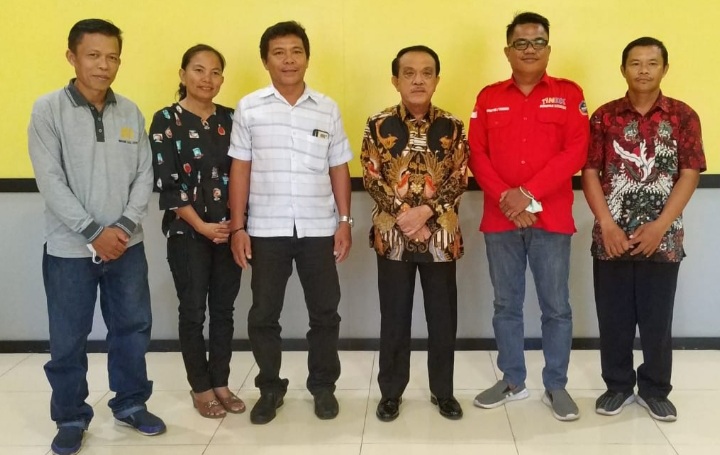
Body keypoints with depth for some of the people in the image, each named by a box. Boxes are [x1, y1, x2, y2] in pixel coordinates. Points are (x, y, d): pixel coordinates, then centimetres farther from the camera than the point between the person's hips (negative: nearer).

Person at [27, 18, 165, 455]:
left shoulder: (131, 112, 4)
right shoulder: (48, 110, -6)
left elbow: (145, 175, 3)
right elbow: (50, 181, -12)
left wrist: (125, 227, -10)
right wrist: (94, 232, -16)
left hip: (127, 244, 3)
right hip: (69, 248, -3)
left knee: (133, 328, 12)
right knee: (68, 339, 7)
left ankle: (131, 403, 31)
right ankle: (71, 418, 25)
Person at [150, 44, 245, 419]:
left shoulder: (229, 119, 7)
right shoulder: (166, 120, -5)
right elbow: (166, 182, -10)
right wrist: (202, 226, -14)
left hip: (229, 230, 4)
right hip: (187, 232, -3)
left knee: (223, 308, 9)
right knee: (193, 311, 5)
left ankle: (221, 383, 22)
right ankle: (200, 388, 19)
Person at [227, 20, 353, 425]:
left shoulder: (328, 109, 5)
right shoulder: (249, 108, 1)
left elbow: (339, 169, 8)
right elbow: (240, 170, 2)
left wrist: (345, 221, 2)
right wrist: (238, 227, -2)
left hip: (319, 228, 1)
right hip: (266, 229, -1)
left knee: (325, 312, 8)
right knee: (263, 314, 7)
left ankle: (324, 386, 25)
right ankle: (270, 389, 23)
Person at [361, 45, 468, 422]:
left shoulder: (452, 127, 2)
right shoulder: (379, 125, -1)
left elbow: (459, 179, -3)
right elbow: (371, 178, -4)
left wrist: (426, 211, -16)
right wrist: (403, 215, -14)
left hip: (441, 235, 1)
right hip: (392, 234, -1)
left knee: (443, 317, 9)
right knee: (394, 318, 8)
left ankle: (443, 390, 25)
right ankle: (391, 391, 22)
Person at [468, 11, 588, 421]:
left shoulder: (569, 94, 4)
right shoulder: (489, 98, 9)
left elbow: (576, 152, -6)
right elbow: (477, 154, 3)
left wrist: (529, 194, -14)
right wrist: (505, 197, -12)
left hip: (552, 218, -2)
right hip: (500, 219, 2)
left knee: (557, 306, 4)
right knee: (506, 304, 10)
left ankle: (556, 386, 18)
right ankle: (513, 381, 24)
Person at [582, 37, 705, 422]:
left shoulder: (683, 117, 2)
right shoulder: (604, 117, 2)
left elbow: (690, 174, -3)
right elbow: (590, 173, -1)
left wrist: (660, 226, -12)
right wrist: (607, 225, -11)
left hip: (662, 238, 0)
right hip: (611, 237, 1)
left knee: (657, 318, 8)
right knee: (613, 317, 8)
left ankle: (654, 389, 25)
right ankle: (618, 385, 25)